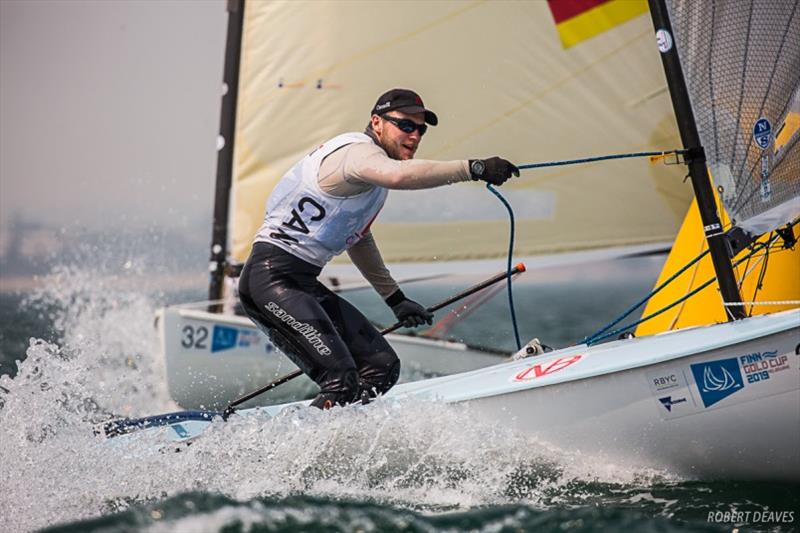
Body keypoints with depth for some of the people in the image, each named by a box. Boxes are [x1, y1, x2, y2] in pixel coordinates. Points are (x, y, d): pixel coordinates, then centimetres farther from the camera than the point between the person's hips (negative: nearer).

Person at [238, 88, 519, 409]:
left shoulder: (372, 173, 19)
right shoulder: (357, 151, -13)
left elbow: (356, 237, 32)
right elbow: (399, 175, -37)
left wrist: (395, 298, 34)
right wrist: (474, 168, -39)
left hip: (303, 284, 11)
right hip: (271, 277, -11)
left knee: (382, 368, 5)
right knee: (341, 382, -23)